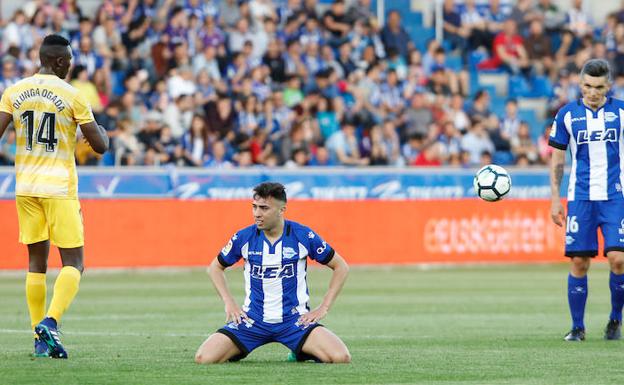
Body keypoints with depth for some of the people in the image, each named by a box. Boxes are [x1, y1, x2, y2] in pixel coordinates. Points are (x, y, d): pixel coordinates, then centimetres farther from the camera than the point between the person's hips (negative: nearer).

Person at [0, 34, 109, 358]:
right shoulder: (71, 96, -7)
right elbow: (99, 146, -3)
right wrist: (102, 131, 18)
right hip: (59, 186, -4)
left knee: (36, 261, 12)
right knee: (72, 263, 1)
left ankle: (40, 339, 8)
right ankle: (50, 321, -21)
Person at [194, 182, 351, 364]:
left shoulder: (304, 236, -7)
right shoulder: (244, 237, -4)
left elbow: (341, 267, 4)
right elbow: (216, 267, 15)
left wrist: (323, 308, -1)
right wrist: (229, 303, 3)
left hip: (295, 319, -1)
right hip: (252, 319, 1)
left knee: (341, 357, -23)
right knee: (204, 358, -19)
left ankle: (302, 353, 10)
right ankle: (238, 351, 16)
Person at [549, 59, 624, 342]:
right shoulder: (567, 114, 5)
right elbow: (557, 159, 10)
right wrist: (555, 199, 5)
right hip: (580, 198, 1)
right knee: (579, 262, -2)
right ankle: (577, 327, 9)